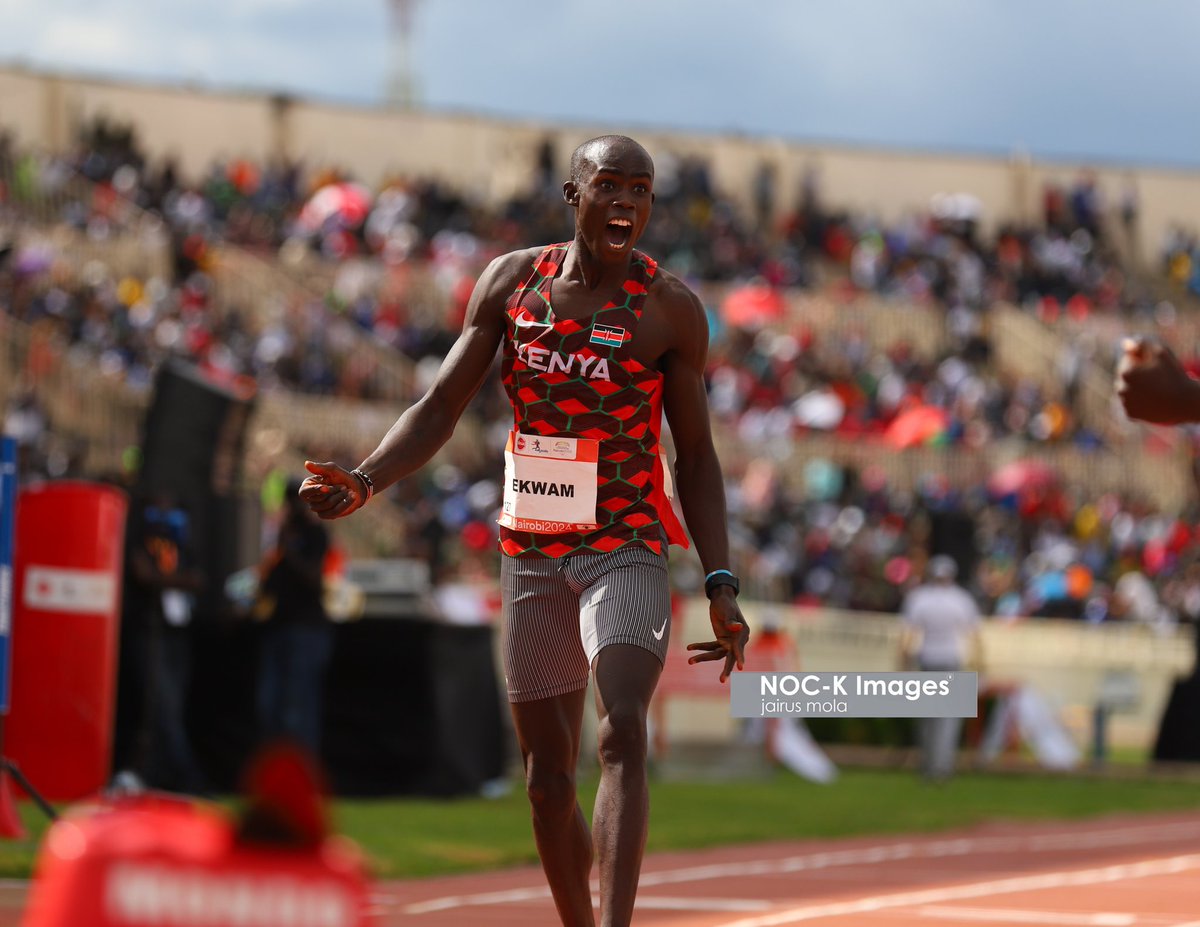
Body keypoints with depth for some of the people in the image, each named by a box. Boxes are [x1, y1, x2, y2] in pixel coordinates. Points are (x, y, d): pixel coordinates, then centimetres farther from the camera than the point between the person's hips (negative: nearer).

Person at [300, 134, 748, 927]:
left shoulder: (670, 308, -5)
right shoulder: (512, 282, 2)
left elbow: (696, 455, 0)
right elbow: (442, 406, 2)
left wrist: (721, 587, -8)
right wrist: (364, 483, -15)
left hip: (627, 550, -4)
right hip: (531, 555, 4)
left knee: (622, 729, -26)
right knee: (548, 777, 7)